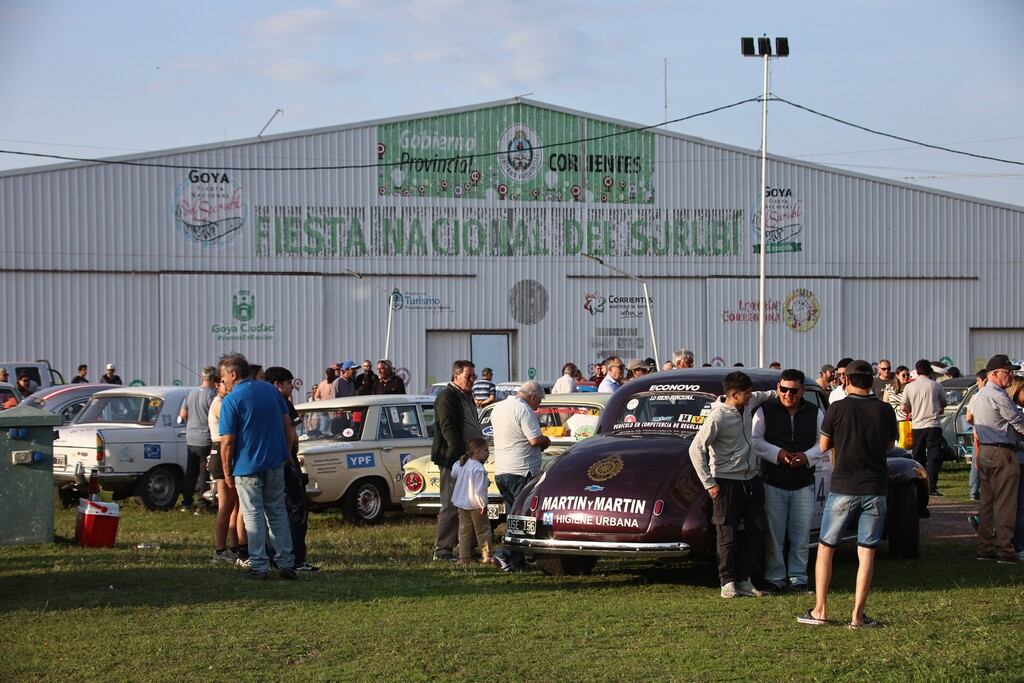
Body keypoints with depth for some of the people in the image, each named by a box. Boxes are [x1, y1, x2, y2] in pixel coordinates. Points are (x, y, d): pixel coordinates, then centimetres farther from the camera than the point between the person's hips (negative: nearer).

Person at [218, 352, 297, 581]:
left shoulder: (231, 400, -13)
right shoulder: (271, 390, 6)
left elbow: (227, 442, -14)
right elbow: (288, 425, 10)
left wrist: (227, 472, -4)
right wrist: (285, 453, 17)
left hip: (247, 466, -5)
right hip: (275, 463, 5)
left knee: (253, 516, 2)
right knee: (278, 512, 12)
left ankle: (258, 566, 1)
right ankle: (286, 564, 11)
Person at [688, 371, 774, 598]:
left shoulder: (747, 404, 4)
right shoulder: (718, 417, -18)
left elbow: (759, 397, 30)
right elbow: (696, 449, -17)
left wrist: (775, 394, 11)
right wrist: (708, 483, -16)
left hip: (751, 478, 8)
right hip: (727, 482, -8)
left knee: (756, 529, 7)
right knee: (728, 534, -3)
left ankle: (744, 579, 13)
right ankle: (727, 582, 5)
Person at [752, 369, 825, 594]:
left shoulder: (814, 413, 5)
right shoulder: (765, 411, -1)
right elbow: (754, 440, -4)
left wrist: (807, 456, -12)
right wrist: (777, 453, -17)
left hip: (804, 484, 2)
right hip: (773, 483, -2)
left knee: (801, 535, 4)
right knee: (773, 534, 1)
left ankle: (798, 577, 12)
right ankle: (775, 578, 9)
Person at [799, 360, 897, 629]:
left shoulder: (837, 409, -7)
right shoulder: (884, 411, -1)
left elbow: (823, 446, 3)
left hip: (843, 488, -2)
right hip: (875, 489, 2)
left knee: (826, 549, 11)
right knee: (866, 552, 4)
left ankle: (820, 610, 9)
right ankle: (858, 615, 1)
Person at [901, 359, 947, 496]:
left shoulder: (909, 387, 2)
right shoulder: (936, 385, -2)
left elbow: (904, 408, 2)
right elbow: (944, 403, 12)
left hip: (916, 426, 3)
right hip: (932, 425, -3)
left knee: (918, 458, 13)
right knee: (934, 457, -3)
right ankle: (932, 488, -13)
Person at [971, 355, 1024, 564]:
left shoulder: (981, 396, 17)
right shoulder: (998, 396, -15)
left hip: (985, 452, 10)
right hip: (1002, 453, -10)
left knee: (987, 501, 12)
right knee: (1005, 503, -7)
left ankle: (985, 547, 14)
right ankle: (1004, 550, -7)